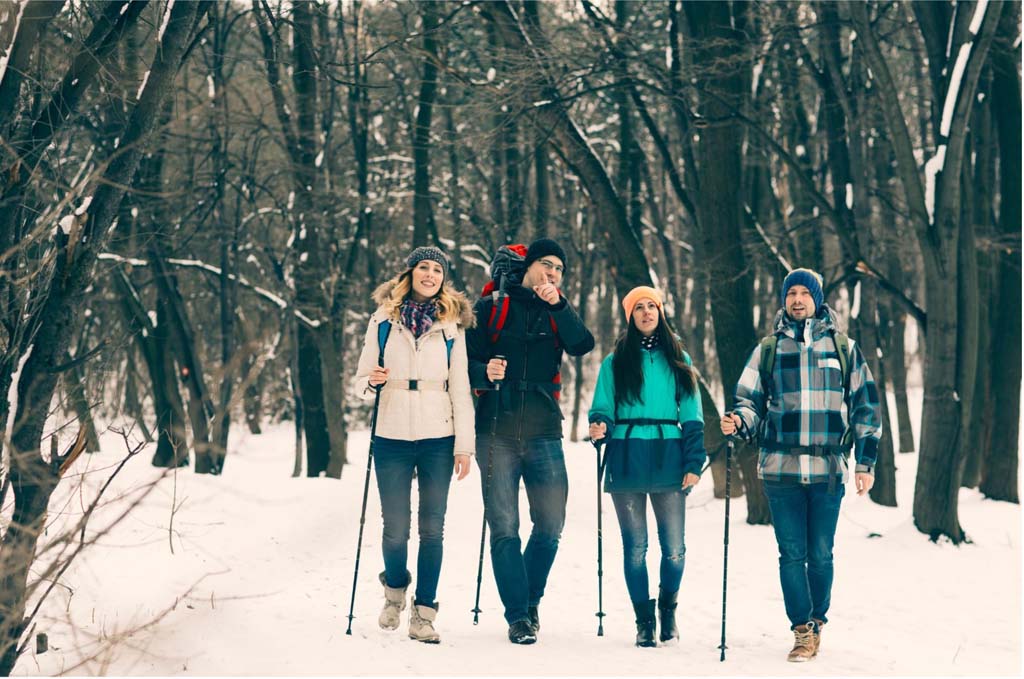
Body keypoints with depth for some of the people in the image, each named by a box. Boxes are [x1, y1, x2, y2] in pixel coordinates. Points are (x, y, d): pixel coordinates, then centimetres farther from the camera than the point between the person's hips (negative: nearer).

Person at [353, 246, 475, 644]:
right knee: (395, 528, 0)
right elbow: (361, 379, 9)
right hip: (392, 436, 0)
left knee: (432, 528, 0)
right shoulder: (383, 319, 6)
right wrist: (371, 382, -15)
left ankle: (424, 613, 7)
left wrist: (464, 445, 0)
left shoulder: (452, 324, 7)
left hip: (438, 439, 0)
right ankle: (395, 589, 28)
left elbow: (460, 388, 6)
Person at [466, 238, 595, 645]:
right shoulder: (492, 308, 6)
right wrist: (485, 372, -18)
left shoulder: (558, 314, 12)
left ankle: (530, 600, 21)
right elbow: (467, 360, 3)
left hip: (543, 432, 2)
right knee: (504, 527, -4)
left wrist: (557, 305, -19)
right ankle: (518, 615, 2)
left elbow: (582, 346, -7)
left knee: (551, 524, 0)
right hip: (497, 432, -2)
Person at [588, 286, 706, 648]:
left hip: (668, 460, 0)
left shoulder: (679, 360, 10)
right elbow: (603, 408, 6)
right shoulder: (616, 361, 8)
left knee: (674, 547, -2)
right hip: (627, 461, 0)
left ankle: (668, 608, 22)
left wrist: (694, 462, 0)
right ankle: (644, 620, 14)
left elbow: (692, 416, 9)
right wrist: (599, 427, -17)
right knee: (635, 547, 3)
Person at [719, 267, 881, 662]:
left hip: (828, 468, 0)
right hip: (781, 467, 0)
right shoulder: (768, 349, 9)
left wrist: (866, 461, 6)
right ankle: (803, 630, 6)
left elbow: (864, 405, 10)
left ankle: (817, 621, 21)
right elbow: (750, 401, 10)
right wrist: (738, 422, -13)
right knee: (792, 553, -1)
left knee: (820, 555, 3)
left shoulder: (843, 347, 8)